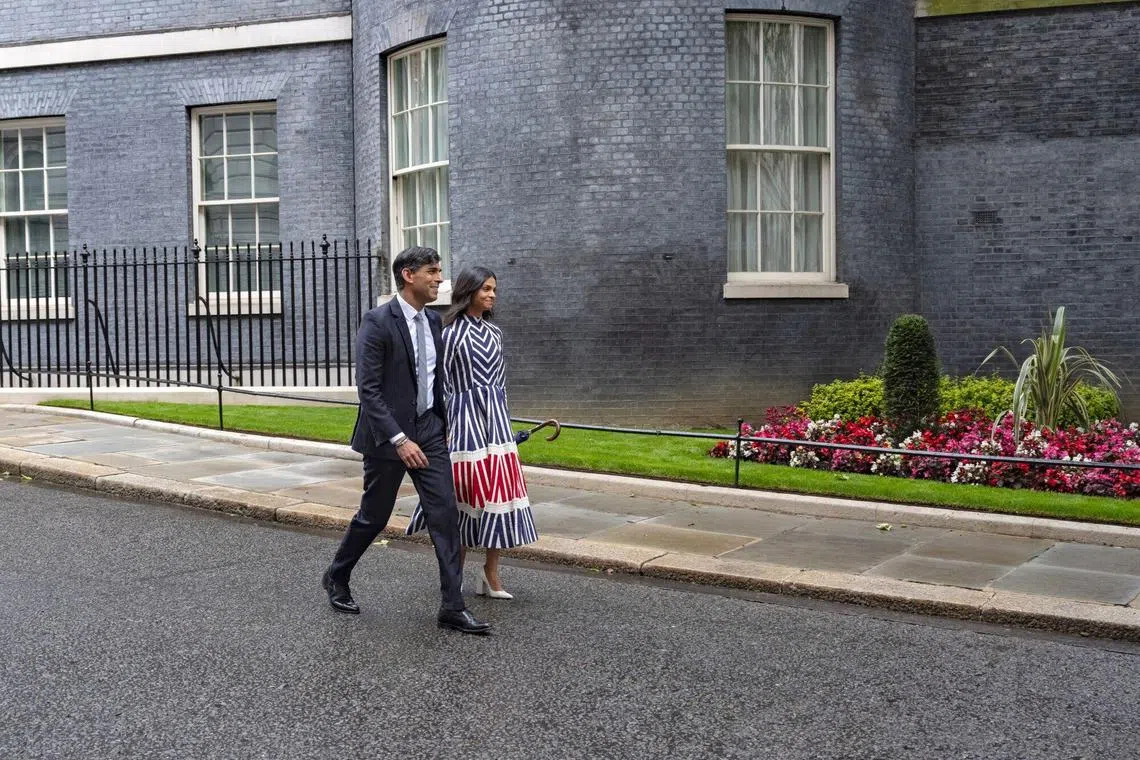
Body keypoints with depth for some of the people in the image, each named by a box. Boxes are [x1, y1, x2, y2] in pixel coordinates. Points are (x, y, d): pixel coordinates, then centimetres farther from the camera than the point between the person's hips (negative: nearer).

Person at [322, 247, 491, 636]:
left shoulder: (433, 321, 7)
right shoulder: (377, 322, -15)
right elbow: (368, 389, -19)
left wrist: (445, 424, 15)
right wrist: (399, 440, -23)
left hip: (428, 430, 6)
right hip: (388, 435, -6)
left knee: (445, 514, -2)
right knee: (373, 517, 9)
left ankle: (453, 607, 2)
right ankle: (336, 577, 35)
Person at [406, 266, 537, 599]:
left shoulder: (494, 332, 13)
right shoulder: (451, 333, -5)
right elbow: (441, 383, -4)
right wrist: (443, 427, -6)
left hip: (495, 417, 5)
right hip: (465, 416, -5)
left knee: (500, 492, 2)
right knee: (466, 492, 0)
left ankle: (491, 573, 11)